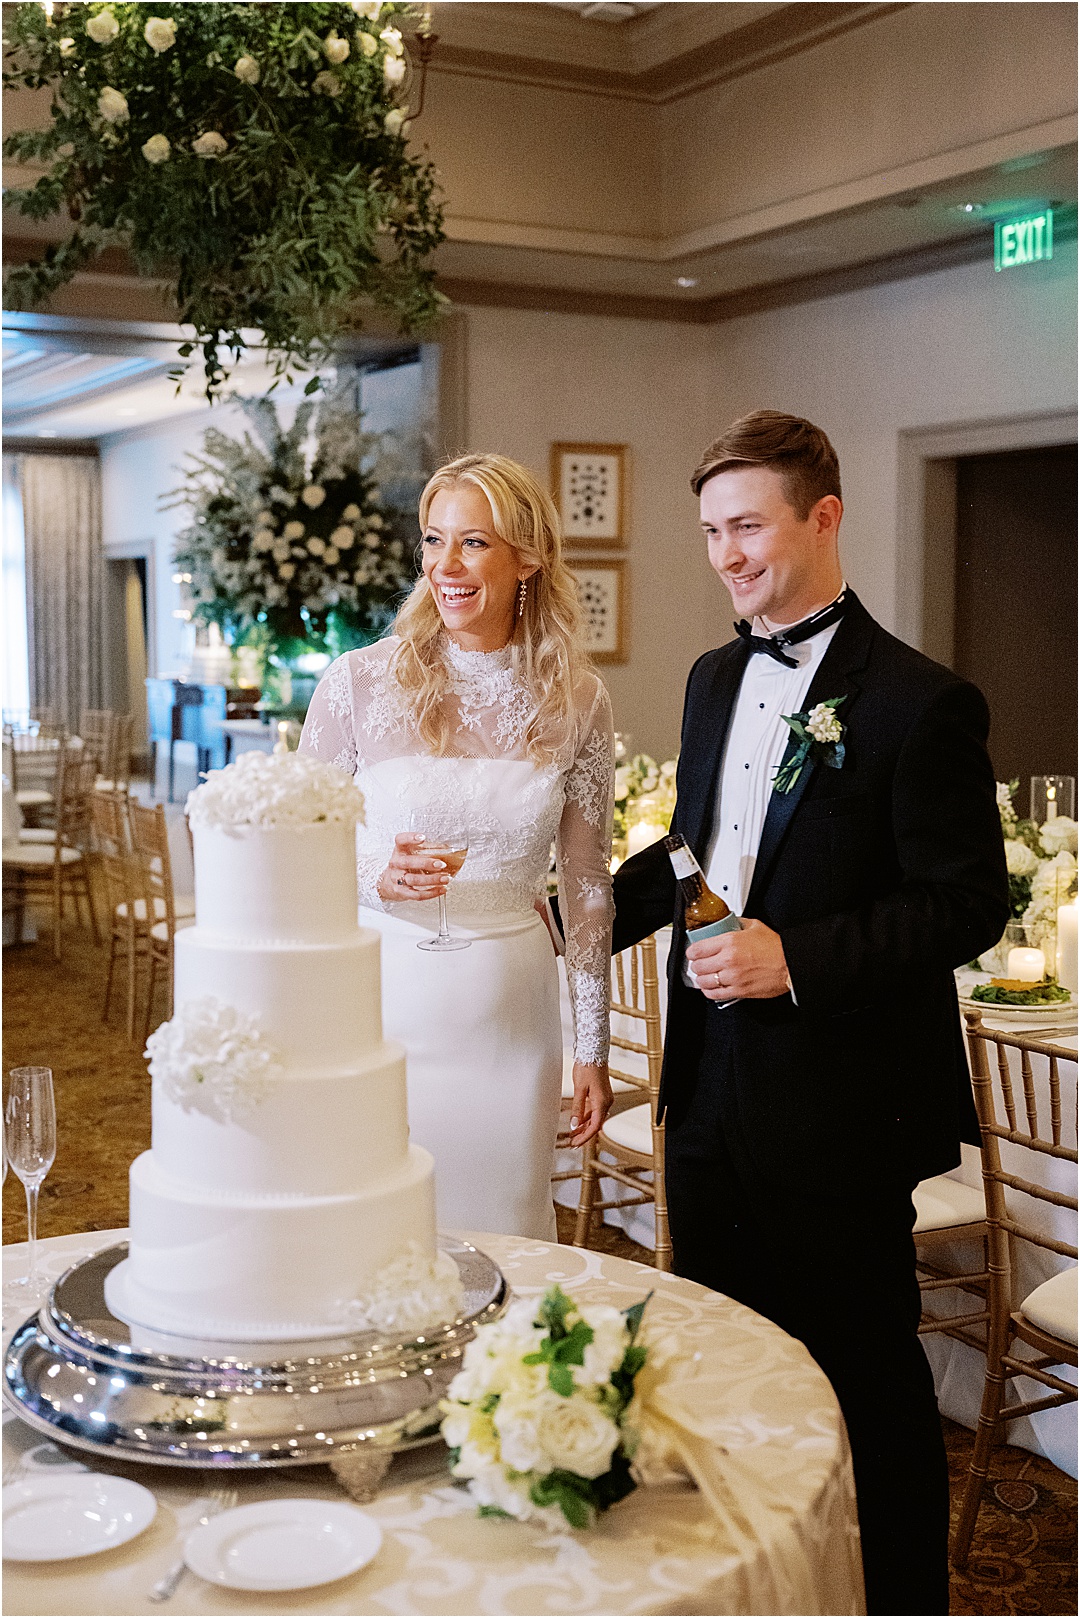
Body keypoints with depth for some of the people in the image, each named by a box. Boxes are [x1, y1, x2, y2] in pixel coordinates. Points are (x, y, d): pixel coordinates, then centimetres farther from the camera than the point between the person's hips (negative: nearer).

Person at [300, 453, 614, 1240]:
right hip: (379, 1003, -1)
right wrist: (372, 878, -19)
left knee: (504, 1244, 12)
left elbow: (588, 880, 8)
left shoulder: (577, 700, 0)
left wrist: (593, 1049, 9)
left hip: (508, 1018, 2)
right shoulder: (359, 683, -6)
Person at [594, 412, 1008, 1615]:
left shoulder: (918, 701, -14)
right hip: (713, 1097, 7)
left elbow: (967, 904, -16)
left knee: (866, 1378, 8)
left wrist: (798, 959, -24)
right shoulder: (716, 678, 10)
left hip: (836, 1113, -7)